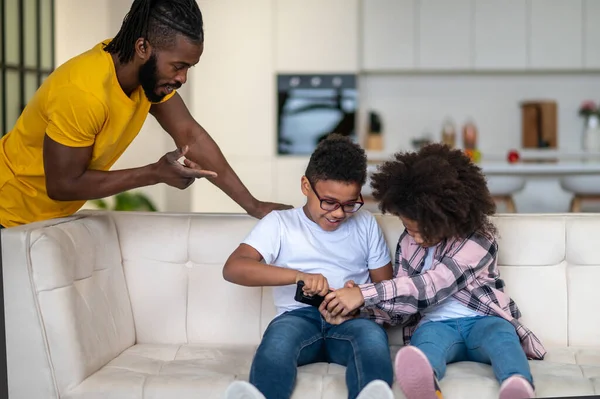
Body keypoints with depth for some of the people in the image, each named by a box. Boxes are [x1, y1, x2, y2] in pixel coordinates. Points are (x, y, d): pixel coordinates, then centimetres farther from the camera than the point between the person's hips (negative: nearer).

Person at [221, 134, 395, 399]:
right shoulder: (280, 223, 9)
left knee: (373, 334, -35)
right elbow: (233, 268, -6)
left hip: (350, 320, 2)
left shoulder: (366, 225, 18)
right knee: (282, 330, -38)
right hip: (299, 317, -2)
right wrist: (298, 275, -20)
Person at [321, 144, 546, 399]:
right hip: (437, 324, 1)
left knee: (501, 334, -37)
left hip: (481, 320, -1)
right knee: (427, 339, -36)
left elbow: (433, 285, -21)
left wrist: (365, 294, -26)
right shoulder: (408, 243, 10)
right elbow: (405, 303, 10)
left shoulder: (479, 239, -9)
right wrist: (360, 308, -11)